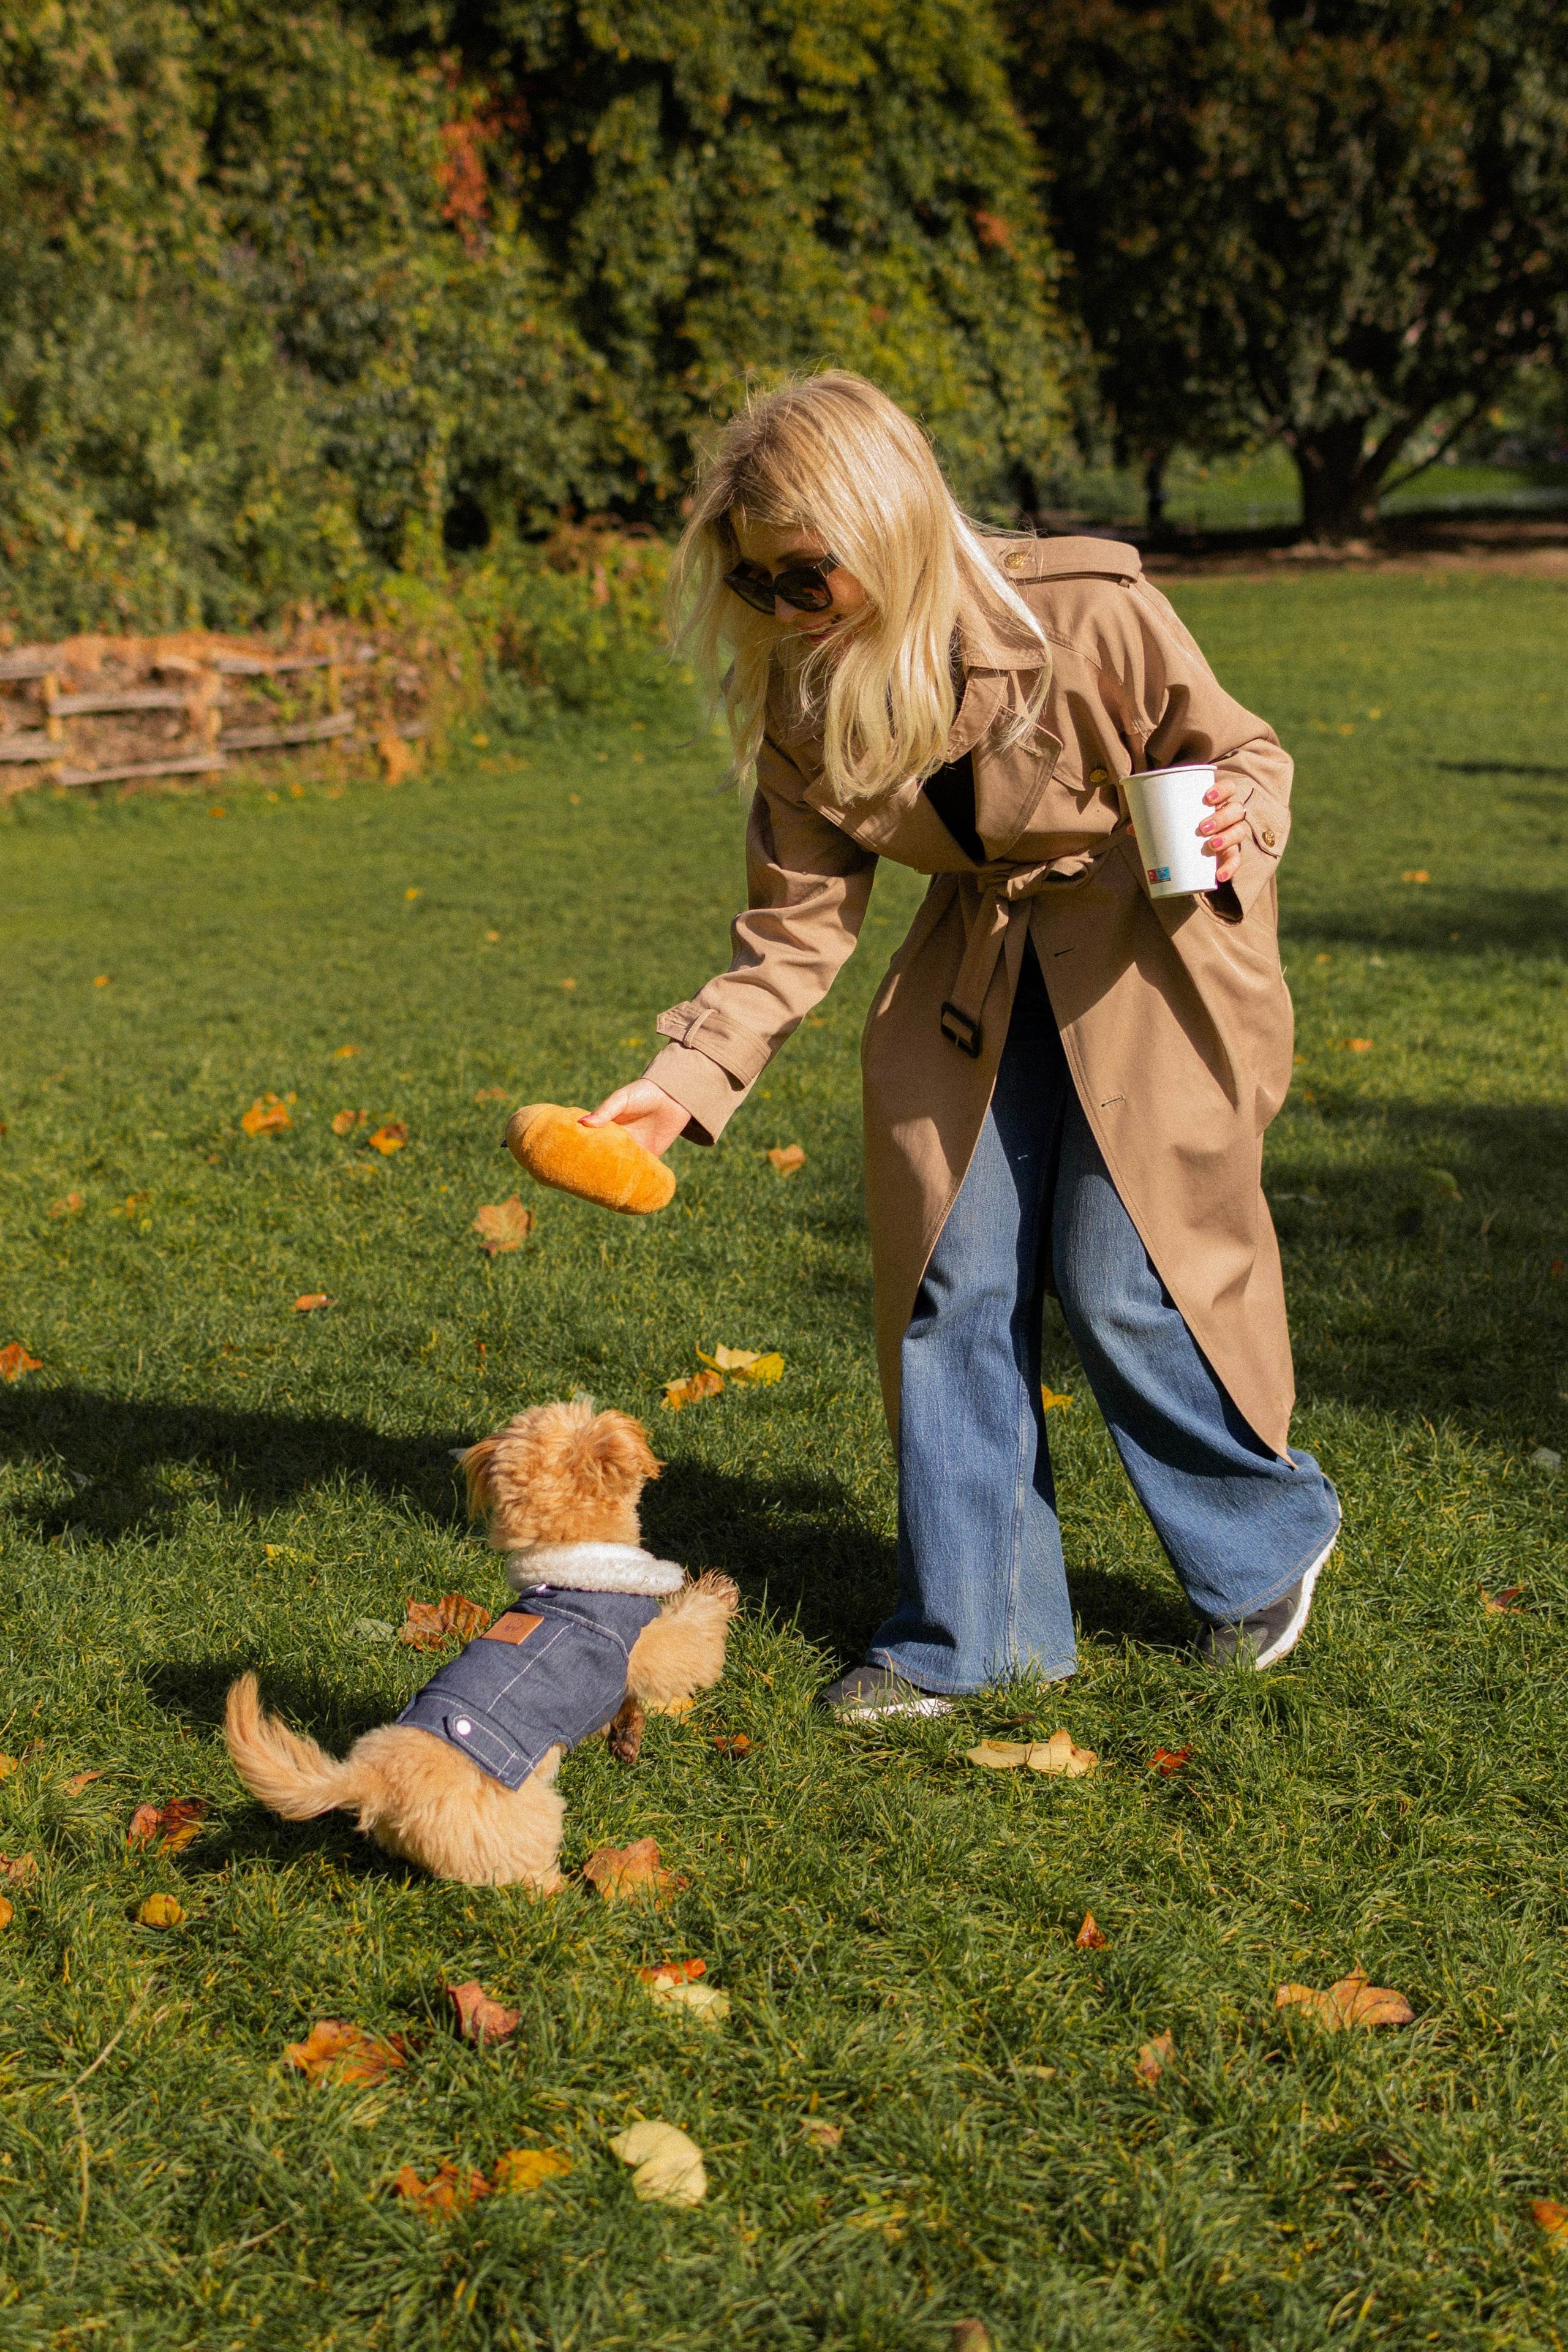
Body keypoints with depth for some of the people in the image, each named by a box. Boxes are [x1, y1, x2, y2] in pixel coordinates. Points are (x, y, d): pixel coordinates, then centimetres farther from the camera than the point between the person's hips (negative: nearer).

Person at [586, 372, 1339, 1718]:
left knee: (1122, 1282, -7)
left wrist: (1231, 827, -32)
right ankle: (973, 1634, 17)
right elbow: (798, 927, -4)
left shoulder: (1085, 616, -23)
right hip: (974, 986, 5)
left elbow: (1243, 753, -8)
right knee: (952, 1290, 2)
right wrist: (686, 1080, -16)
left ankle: (1270, 1538, 22)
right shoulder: (805, 701, -9)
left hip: (1149, 966, -5)